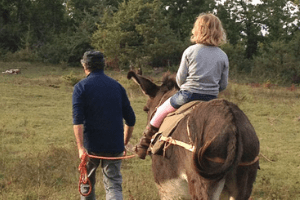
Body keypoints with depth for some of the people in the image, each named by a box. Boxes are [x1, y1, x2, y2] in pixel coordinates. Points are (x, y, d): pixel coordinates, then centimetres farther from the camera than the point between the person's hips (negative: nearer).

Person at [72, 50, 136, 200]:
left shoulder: (81, 87, -4)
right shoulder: (117, 86, 8)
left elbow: (78, 119, -17)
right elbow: (130, 119, 9)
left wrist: (80, 147, -22)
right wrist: (125, 143, 20)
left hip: (91, 144, -2)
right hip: (115, 146, 2)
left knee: (87, 181, 20)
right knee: (113, 185, -1)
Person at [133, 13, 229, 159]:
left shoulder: (190, 51, -6)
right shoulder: (223, 56, 1)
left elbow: (180, 79, -3)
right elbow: (223, 85, 4)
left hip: (188, 95, -2)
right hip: (211, 99, 2)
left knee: (161, 112, 20)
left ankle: (143, 147, 26)